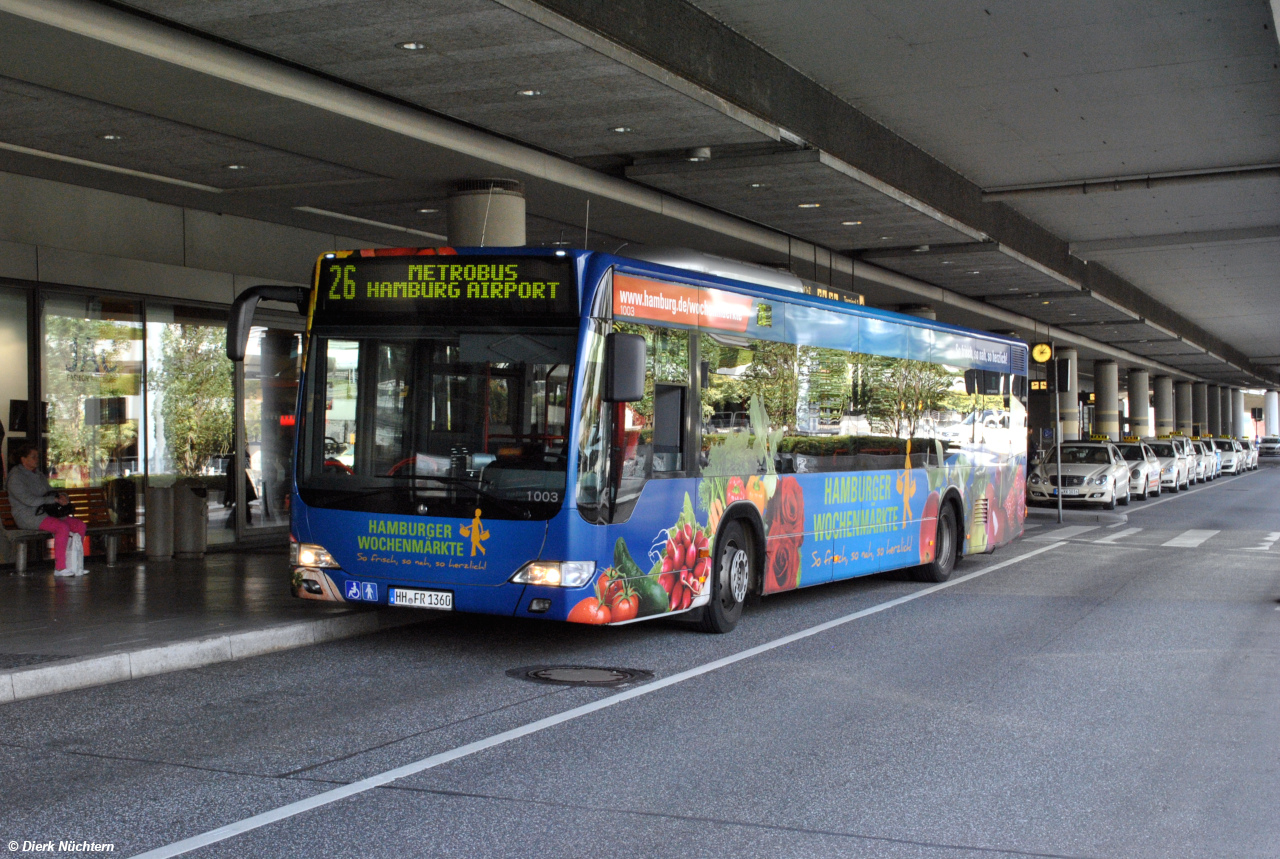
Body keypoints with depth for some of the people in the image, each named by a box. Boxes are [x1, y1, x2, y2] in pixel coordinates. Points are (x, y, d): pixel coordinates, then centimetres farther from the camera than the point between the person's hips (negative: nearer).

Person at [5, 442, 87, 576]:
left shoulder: (38, 474, 19)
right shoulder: (15, 477, -8)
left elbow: (50, 491, 22)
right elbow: (29, 500, -18)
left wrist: (62, 496, -3)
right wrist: (55, 499, -18)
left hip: (44, 512, 8)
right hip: (27, 516, -8)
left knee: (79, 525, -10)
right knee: (62, 527, -31)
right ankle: (59, 568, -28)